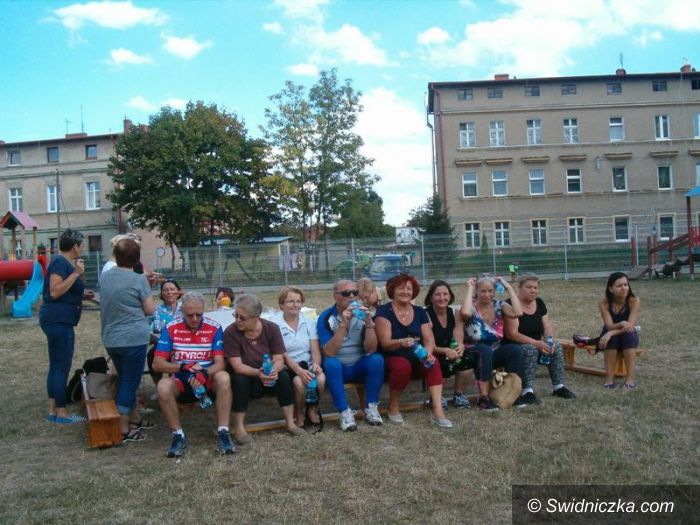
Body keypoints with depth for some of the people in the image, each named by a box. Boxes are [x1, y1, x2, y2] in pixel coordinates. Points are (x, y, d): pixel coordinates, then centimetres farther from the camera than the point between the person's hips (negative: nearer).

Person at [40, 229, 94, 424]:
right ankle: (61, 413, 2)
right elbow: (54, 292, -22)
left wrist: (82, 294, 17)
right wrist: (76, 273, -21)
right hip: (58, 320, -10)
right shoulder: (61, 262, -13)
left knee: (56, 365, 12)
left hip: (59, 320, 10)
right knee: (62, 366, -5)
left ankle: (53, 411, 18)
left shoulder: (65, 262, 16)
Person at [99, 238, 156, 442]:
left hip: (110, 339, 7)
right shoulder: (138, 279, -13)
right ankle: (123, 429, 8)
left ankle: (134, 418, 33)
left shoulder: (105, 277, 5)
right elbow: (150, 310, -8)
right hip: (133, 339, -6)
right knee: (130, 382, 3)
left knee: (125, 379, 20)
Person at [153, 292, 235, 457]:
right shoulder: (170, 329, -5)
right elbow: (157, 364, -8)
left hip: (207, 381, 0)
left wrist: (205, 373, -34)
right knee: (163, 386, -32)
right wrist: (183, 367, -25)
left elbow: (220, 363, -12)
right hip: (181, 383, 1)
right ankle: (178, 435, -16)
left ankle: (222, 433, -26)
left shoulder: (214, 328, -7)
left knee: (224, 378, -33)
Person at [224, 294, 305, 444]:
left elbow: (279, 360, -14)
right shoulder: (231, 332, -17)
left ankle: (290, 422, -14)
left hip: (269, 378, 2)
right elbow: (237, 366, -21)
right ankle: (239, 428, -20)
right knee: (240, 379, -33)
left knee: (283, 374, -26)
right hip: (245, 377, -2)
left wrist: (274, 370, -38)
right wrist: (258, 373, -39)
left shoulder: (271, 328, -11)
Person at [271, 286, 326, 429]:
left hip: (308, 366, 3)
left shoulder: (309, 323, 9)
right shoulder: (275, 324, -4)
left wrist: (316, 364, -20)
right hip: (287, 368, -3)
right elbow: (281, 354, -11)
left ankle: (312, 409, 2)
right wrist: (298, 370, -24)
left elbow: (315, 349, 2)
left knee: (320, 378, -28)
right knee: (299, 382, -33)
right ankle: (298, 415, -3)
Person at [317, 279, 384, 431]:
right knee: (330, 363, -34)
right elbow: (329, 352, -24)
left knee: (377, 359, -26)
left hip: (360, 367, 2)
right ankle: (345, 412, -25)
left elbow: (371, 349, -14)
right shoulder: (326, 317, -12)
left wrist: (369, 322, -28)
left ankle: (371, 408, -15)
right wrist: (343, 324, -32)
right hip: (337, 368, -2)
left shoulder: (362, 315, -4)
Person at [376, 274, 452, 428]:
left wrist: (427, 354, -23)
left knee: (433, 362, -27)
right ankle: (393, 407, -10)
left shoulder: (420, 312, 8)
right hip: (393, 359, -3)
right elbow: (385, 343, -16)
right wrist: (401, 342, -38)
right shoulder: (384, 311, -6)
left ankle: (438, 411, -35)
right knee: (403, 365, -35)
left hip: (418, 361, 4)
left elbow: (429, 339, -1)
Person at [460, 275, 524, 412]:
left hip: (494, 353, 4)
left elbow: (518, 313, -19)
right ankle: (483, 397, -30)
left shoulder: (498, 305, 0)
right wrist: (470, 289, -24)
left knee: (516, 349, -23)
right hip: (474, 354, -4)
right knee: (485, 350, -37)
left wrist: (509, 288, -13)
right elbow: (465, 313, -38)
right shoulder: (471, 306, -11)